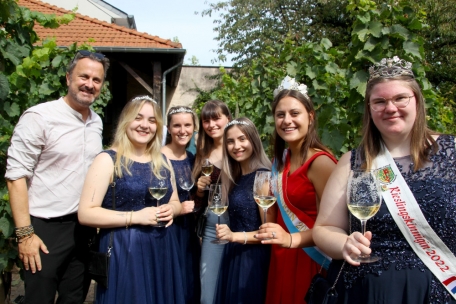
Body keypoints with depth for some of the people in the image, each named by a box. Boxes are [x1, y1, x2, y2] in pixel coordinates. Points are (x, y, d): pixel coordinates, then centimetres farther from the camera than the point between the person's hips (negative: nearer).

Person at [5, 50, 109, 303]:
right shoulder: (38, 117, -13)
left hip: (84, 227, 6)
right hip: (46, 228, -6)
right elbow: (16, 176, -13)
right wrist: (25, 233, -16)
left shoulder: (96, 121, 8)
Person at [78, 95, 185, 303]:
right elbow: (85, 214, -14)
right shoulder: (108, 160, -9)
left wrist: (170, 210, -4)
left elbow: (175, 202, 20)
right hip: (123, 250, -6)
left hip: (162, 249, 6)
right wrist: (135, 217, -20)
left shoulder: (162, 161, 10)